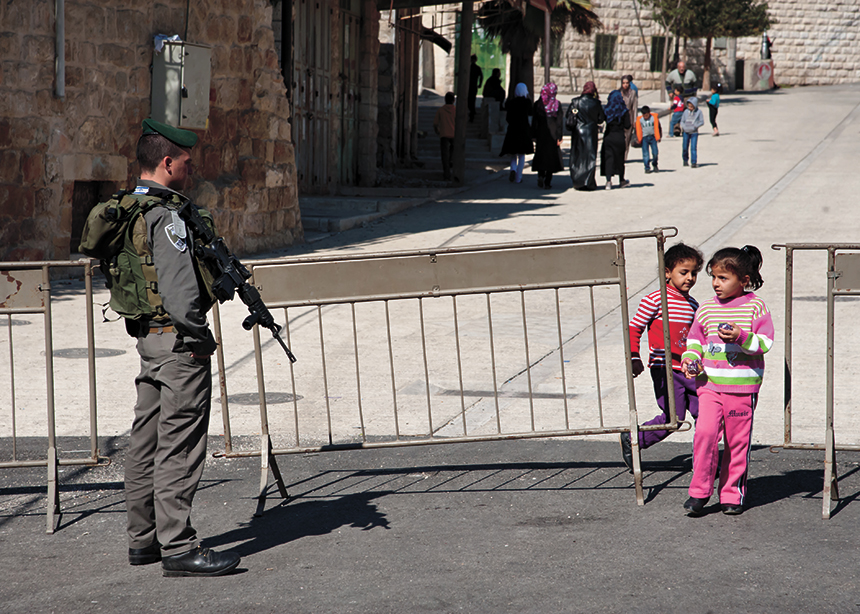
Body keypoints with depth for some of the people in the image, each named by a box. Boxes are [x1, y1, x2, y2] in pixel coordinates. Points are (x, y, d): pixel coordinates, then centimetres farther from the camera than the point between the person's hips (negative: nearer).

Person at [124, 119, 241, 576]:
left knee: (146, 442, 13)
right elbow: (179, 289, -23)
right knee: (178, 447, -8)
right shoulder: (166, 217, -18)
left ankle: (143, 539, 20)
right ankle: (178, 547, -8)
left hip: (146, 337, 10)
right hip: (176, 340, -10)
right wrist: (196, 338, -14)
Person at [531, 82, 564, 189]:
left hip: (541, 133, 1)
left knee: (541, 155, 12)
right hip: (553, 134, -1)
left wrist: (534, 136, 6)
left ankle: (541, 175, -10)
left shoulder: (538, 104, -3)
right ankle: (548, 182, 2)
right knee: (552, 156, 5)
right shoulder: (557, 104, -5)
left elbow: (535, 121, -1)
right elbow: (560, 121, -5)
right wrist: (559, 137, -2)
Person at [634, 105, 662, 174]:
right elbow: (638, 130, 6)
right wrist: (638, 139, -1)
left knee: (655, 152, -5)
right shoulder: (639, 119, 2)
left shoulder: (654, 118, -1)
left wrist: (658, 137, 2)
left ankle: (655, 165, 18)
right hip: (644, 137, 0)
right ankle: (647, 168, -4)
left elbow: (657, 128, 4)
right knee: (645, 153, -7)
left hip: (652, 137, 0)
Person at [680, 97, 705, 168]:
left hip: (694, 132, -3)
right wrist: (683, 126, -8)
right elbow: (682, 121, 12)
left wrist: (695, 126, -16)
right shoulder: (686, 112, 3)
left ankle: (694, 162, -5)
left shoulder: (698, 112, -3)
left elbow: (702, 122, -1)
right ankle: (685, 160, 28)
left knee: (693, 148, -8)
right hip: (686, 132, 3)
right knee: (685, 147, 8)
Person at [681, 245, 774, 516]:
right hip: (709, 382, 2)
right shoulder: (706, 309, 8)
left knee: (737, 441, 4)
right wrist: (689, 359, 0)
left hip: (742, 385, -2)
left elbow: (765, 342, -7)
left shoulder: (755, 307, -2)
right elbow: (695, 339, 18)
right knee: (705, 432, -12)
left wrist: (741, 337, -22)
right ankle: (700, 491, 0)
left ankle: (732, 494, 17)